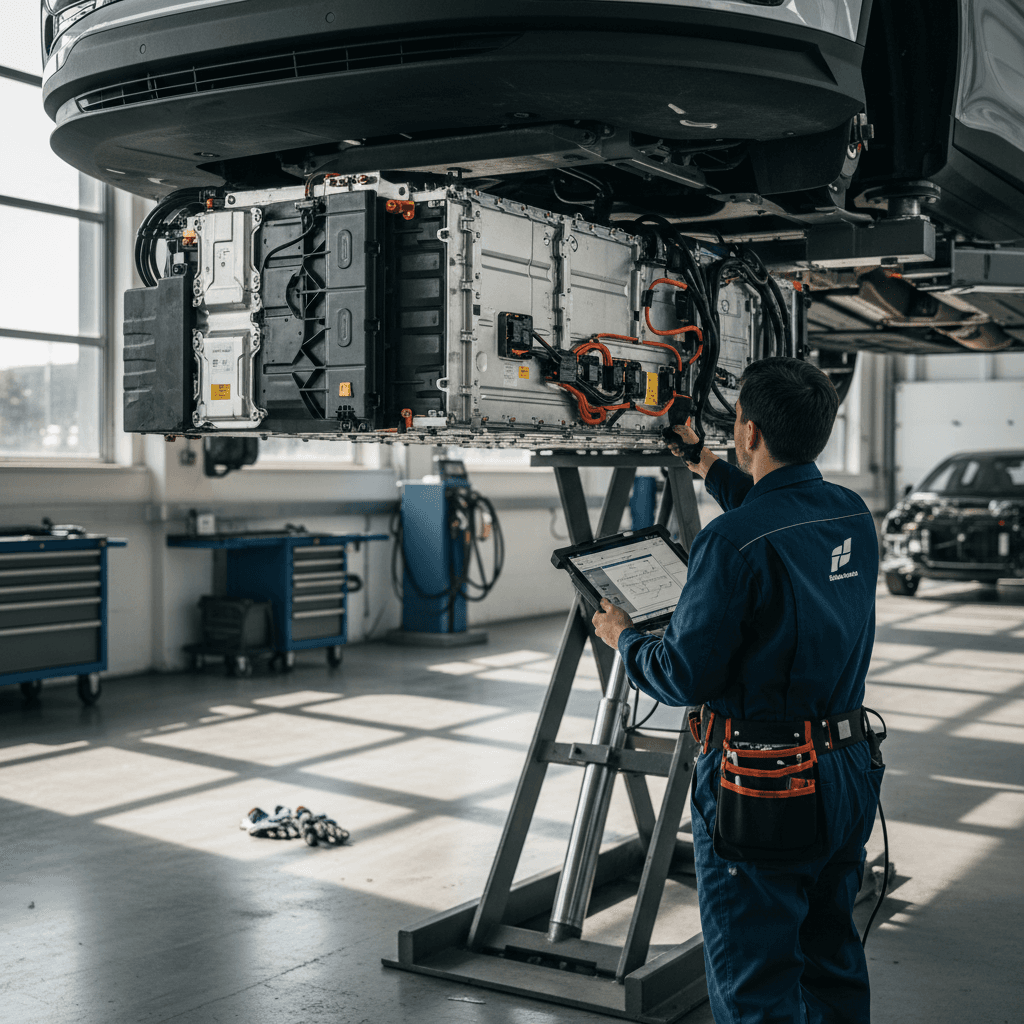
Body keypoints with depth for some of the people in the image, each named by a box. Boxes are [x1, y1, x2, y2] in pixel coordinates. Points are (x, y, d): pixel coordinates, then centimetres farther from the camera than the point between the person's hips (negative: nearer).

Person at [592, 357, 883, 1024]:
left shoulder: (733, 542, -22)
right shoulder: (854, 516, 2)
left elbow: (683, 678, -17)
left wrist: (624, 638, 3)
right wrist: (710, 468, 38)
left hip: (763, 792, -8)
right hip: (850, 770, 8)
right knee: (833, 966, 22)